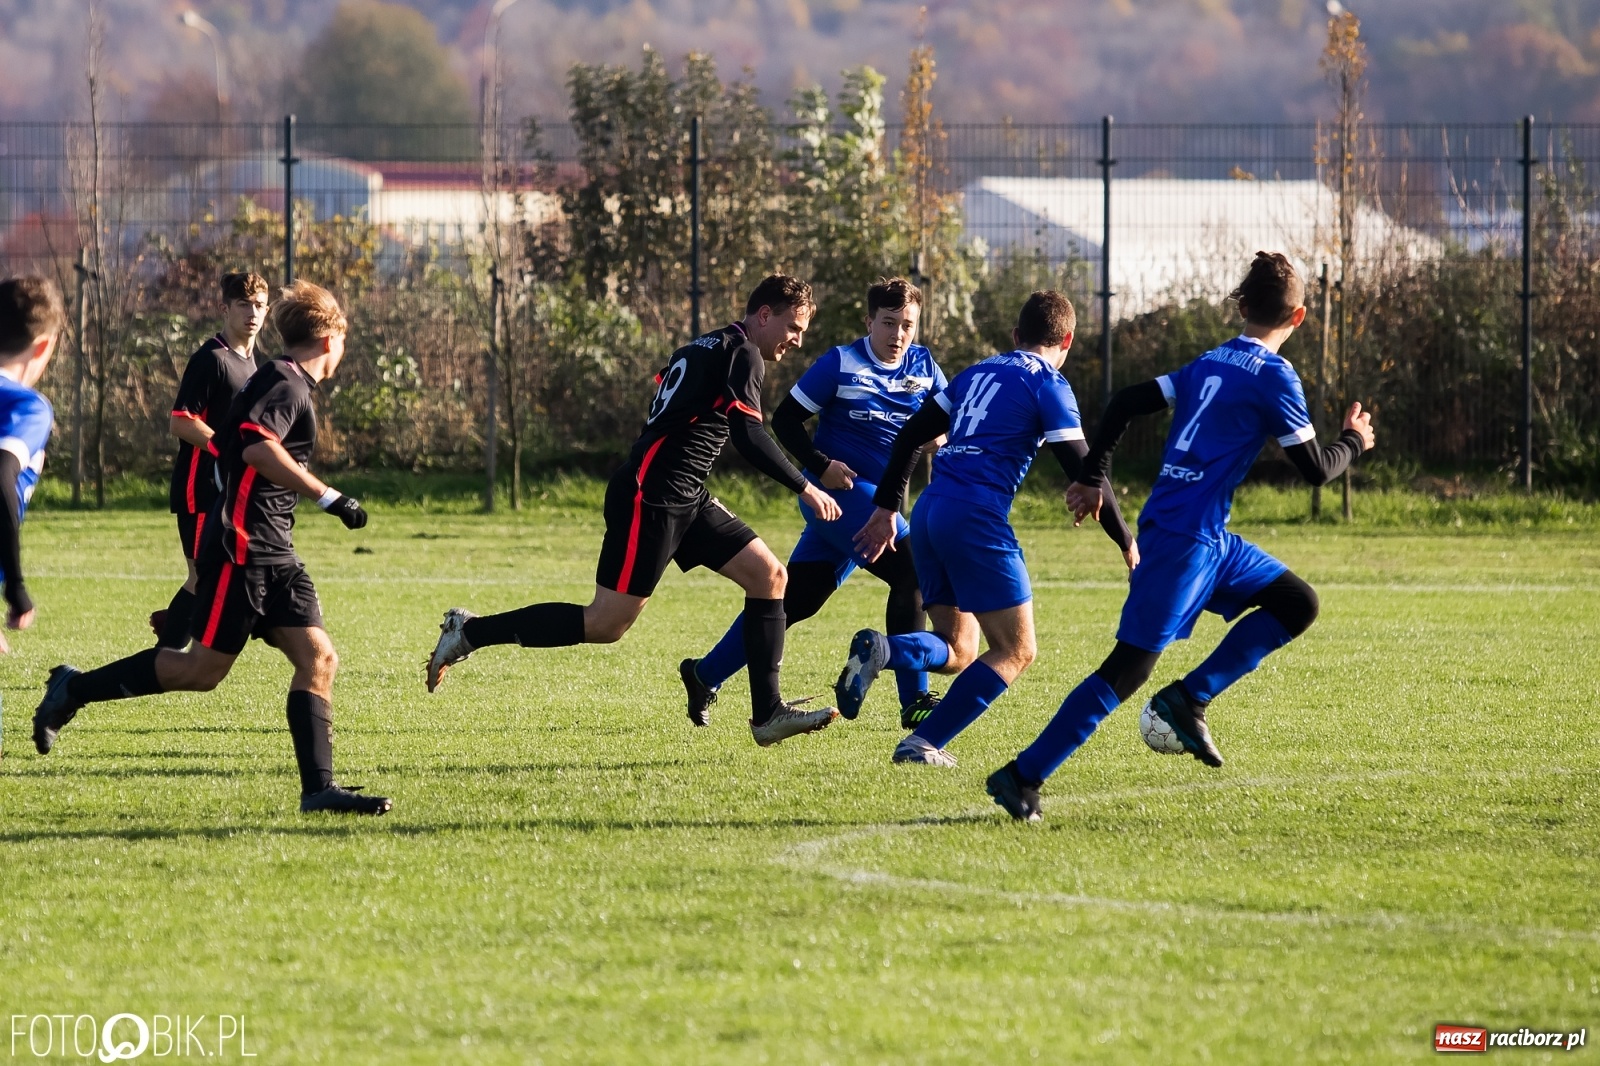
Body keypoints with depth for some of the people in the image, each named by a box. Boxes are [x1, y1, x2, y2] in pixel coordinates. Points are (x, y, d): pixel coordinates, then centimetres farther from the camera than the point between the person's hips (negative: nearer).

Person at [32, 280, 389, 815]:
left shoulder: (279, 382, 17)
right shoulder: (288, 386, -12)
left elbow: (224, 443, 25)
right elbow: (259, 447, -29)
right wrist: (329, 498, -29)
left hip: (273, 554, 10)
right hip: (241, 547, -10)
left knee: (317, 659, -1)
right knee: (203, 669, -6)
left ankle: (318, 787, -7)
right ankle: (74, 689, 7)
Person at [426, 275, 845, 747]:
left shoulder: (704, 348, 18)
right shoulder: (743, 354, -10)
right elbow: (748, 435, -22)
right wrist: (805, 489, -18)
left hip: (684, 500, 10)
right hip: (649, 499, -10)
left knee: (769, 576, 4)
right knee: (604, 626, -9)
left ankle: (768, 714, 4)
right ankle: (469, 633, 0)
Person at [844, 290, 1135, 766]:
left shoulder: (977, 374, 22)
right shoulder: (1048, 385, 1)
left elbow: (911, 435, 19)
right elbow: (1082, 471, -3)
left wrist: (886, 508, 23)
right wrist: (1126, 542, 5)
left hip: (930, 512, 7)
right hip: (977, 518, -7)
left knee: (956, 652, 14)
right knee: (1014, 651, 1)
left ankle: (880, 650, -17)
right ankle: (925, 743, -12)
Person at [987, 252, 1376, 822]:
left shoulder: (1210, 364, 14)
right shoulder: (1274, 377, -9)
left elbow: (1126, 403, 11)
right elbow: (1316, 469, -7)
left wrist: (1091, 479, 14)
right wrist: (1354, 441, 13)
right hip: (1183, 539, -9)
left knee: (1298, 604, 15)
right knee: (1129, 668, -10)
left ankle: (1189, 699, 7)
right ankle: (1023, 776, -12)